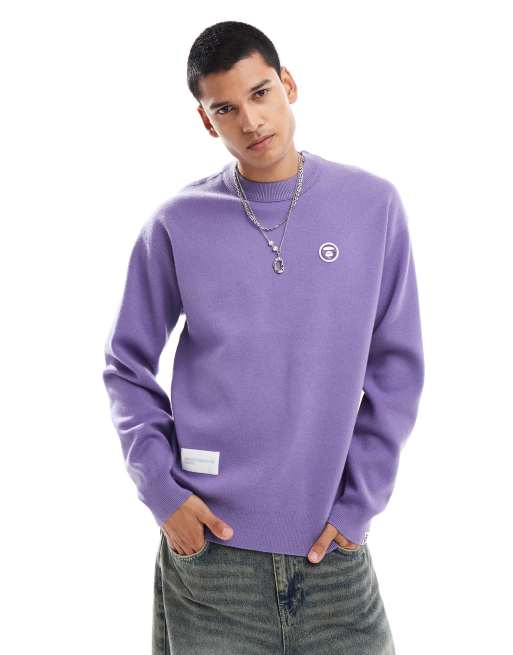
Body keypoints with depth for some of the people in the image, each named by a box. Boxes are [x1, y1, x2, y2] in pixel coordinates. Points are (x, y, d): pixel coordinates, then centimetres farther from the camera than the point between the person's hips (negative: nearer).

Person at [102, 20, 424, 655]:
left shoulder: (373, 205, 0)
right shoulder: (178, 223, -2)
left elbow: (397, 368, 2)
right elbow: (127, 368, 5)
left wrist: (358, 501, -3)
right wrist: (163, 489, -5)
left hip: (333, 545, 1)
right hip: (209, 540, 0)